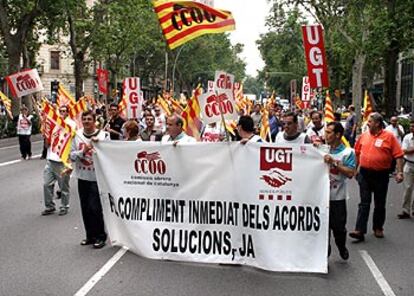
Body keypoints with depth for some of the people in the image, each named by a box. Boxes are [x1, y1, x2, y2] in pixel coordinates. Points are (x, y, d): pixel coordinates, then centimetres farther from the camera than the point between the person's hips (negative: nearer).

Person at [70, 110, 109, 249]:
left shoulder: (103, 135, -5)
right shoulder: (77, 135, 5)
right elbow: (72, 155, 3)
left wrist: (99, 142, -20)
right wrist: (83, 151, -14)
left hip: (97, 177, -4)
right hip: (82, 177, 4)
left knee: (95, 207, -7)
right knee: (85, 208, 10)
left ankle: (100, 236, 8)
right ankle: (90, 235, 24)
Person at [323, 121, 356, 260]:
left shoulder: (348, 152, -7)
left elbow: (350, 173, -17)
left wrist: (334, 162, -21)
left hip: (337, 197, -3)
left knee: (338, 226, 8)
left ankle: (342, 247, 37)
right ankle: (324, 253, 23)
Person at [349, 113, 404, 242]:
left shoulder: (389, 136, -7)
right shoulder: (364, 136, 4)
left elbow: (398, 156, -8)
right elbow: (357, 153, 14)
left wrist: (399, 172, -15)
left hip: (381, 175, -2)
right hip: (364, 173, 3)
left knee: (380, 204, 12)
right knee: (364, 203, 2)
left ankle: (378, 228, 28)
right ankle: (360, 231, 0)